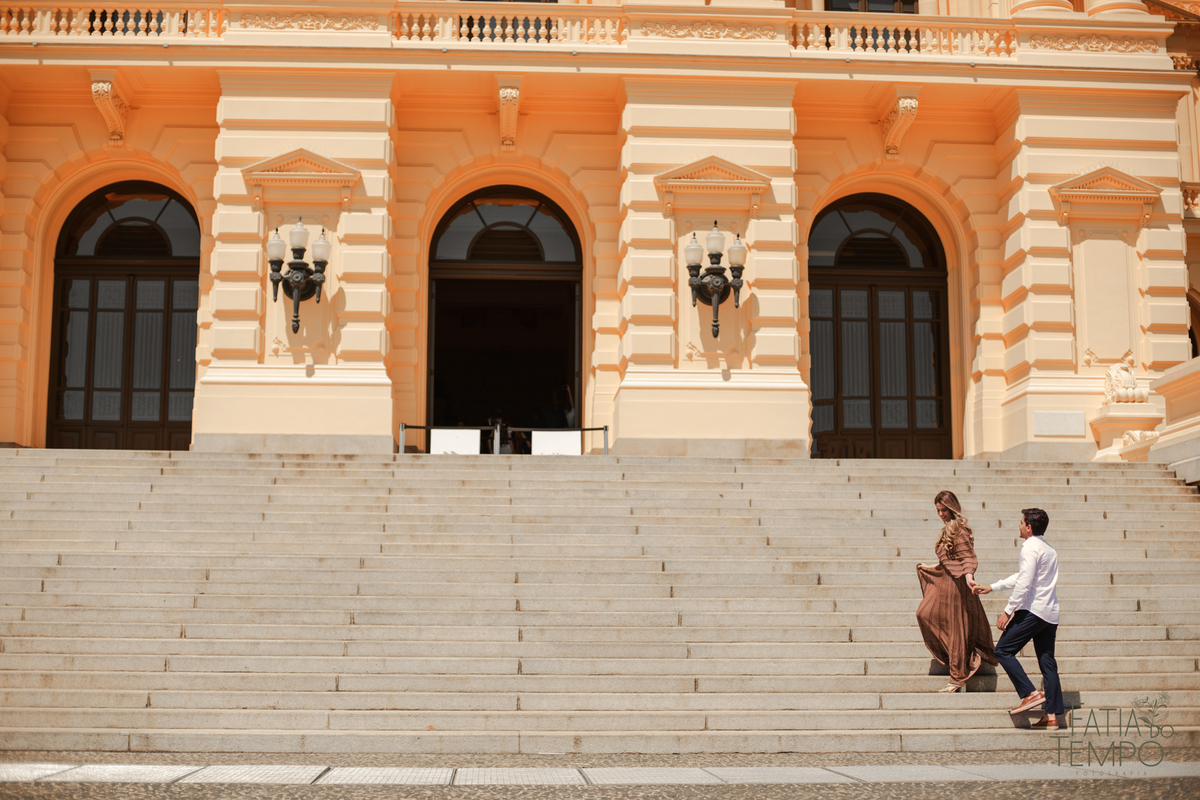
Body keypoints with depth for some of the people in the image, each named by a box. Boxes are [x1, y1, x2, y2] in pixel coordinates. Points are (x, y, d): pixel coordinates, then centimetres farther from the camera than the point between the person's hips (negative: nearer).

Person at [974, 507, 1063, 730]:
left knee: (1003, 650, -2)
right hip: (1050, 613, 9)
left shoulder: (1030, 548, -9)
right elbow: (1020, 577, 30)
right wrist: (991, 587, 32)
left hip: (1033, 610, -9)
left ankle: (1031, 694, -11)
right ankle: (1052, 715, 4)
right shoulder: (1049, 550, 21)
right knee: (1047, 662, 7)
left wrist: (1008, 611, -14)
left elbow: (1024, 584, -17)